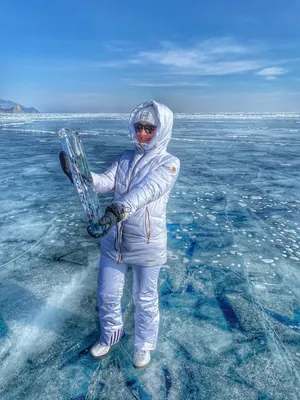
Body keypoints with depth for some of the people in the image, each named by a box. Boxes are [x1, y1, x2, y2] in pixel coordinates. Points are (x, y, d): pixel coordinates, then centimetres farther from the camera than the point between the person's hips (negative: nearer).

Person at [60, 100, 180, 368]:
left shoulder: (169, 162, -10)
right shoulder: (126, 157, 6)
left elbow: (147, 190, -27)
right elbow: (106, 181, -9)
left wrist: (118, 210, -43)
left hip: (147, 245, -4)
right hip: (114, 240, 5)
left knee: (145, 300, 16)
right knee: (107, 295, 19)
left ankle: (144, 345, 44)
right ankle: (111, 334, 50)